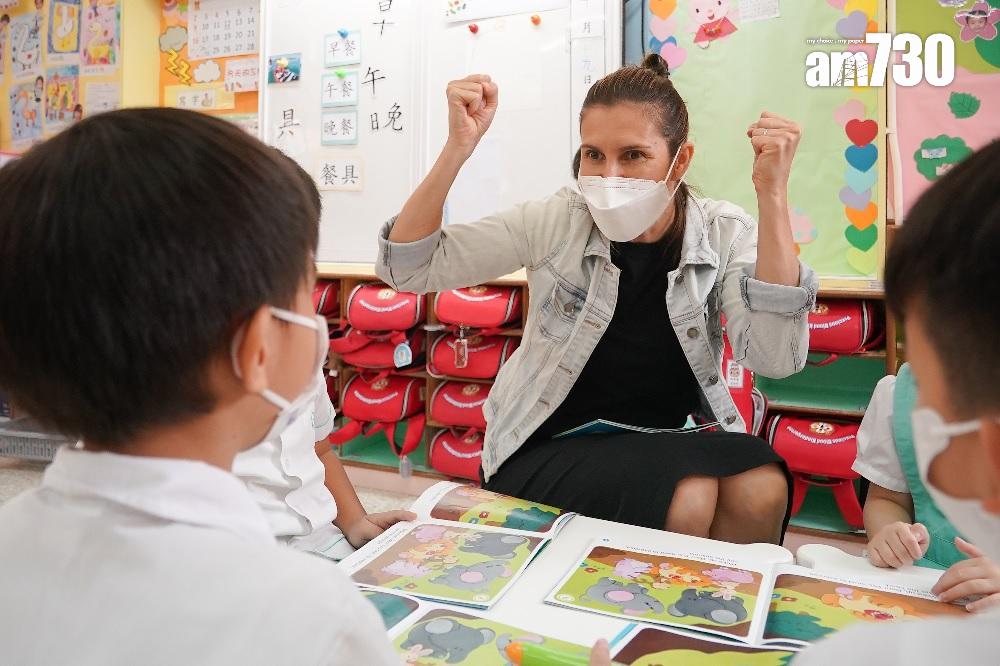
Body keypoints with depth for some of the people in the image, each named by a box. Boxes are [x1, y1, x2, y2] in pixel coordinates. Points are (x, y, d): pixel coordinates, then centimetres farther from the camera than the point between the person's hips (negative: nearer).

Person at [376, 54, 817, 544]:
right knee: (688, 499, -28)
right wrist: (457, 149, -22)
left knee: (760, 488, -27)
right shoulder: (556, 222, -8)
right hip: (551, 448, -2)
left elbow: (776, 358, -21)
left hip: (670, 443, 2)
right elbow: (409, 269, -10)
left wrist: (772, 194, -25)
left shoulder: (723, 234, -5)